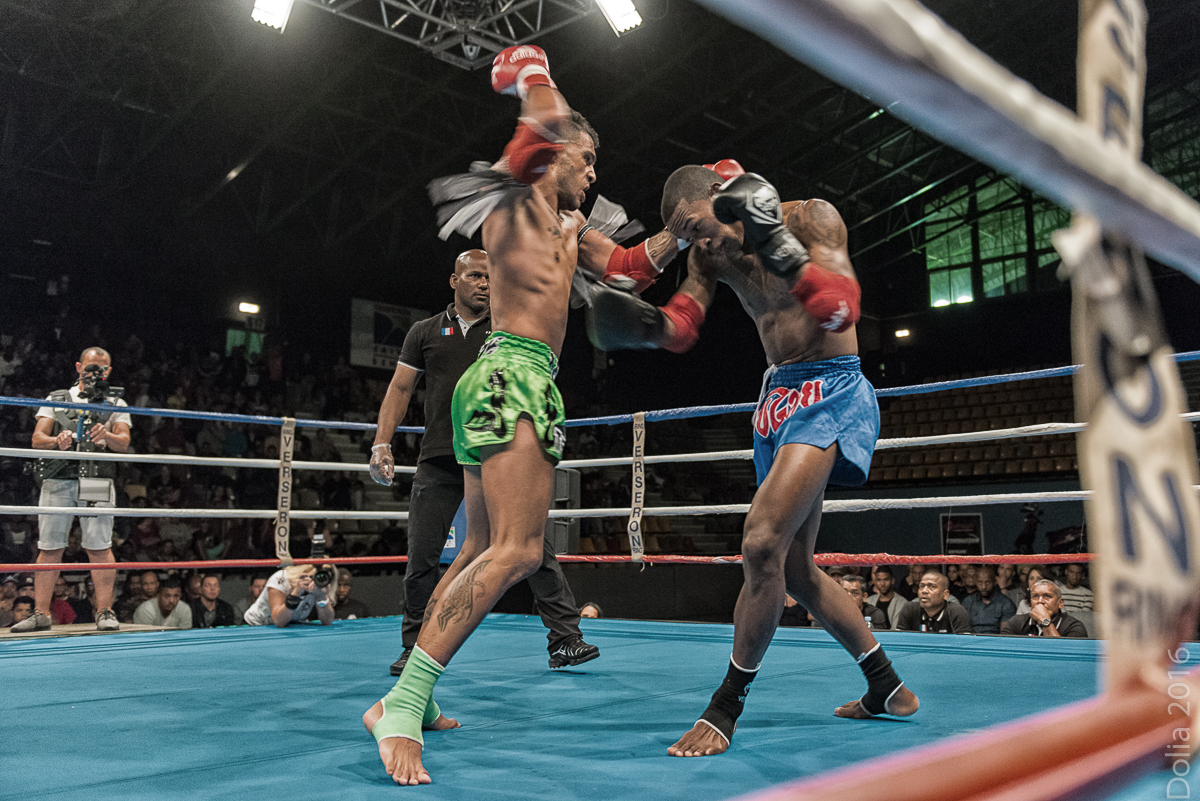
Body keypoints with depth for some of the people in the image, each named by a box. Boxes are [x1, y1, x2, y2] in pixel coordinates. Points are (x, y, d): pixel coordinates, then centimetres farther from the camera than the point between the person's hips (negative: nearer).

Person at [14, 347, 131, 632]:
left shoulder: (116, 405, 16)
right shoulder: (56, 399, 18)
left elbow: (124, 443, 1)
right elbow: (37, 438, 7)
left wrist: (107, 437, -22)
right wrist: (57, 441, -16)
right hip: (57, 480, 2)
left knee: (99, 547, -9)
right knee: (49, 548, 1)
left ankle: (104, 612, -6)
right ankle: (40, 614, 7)